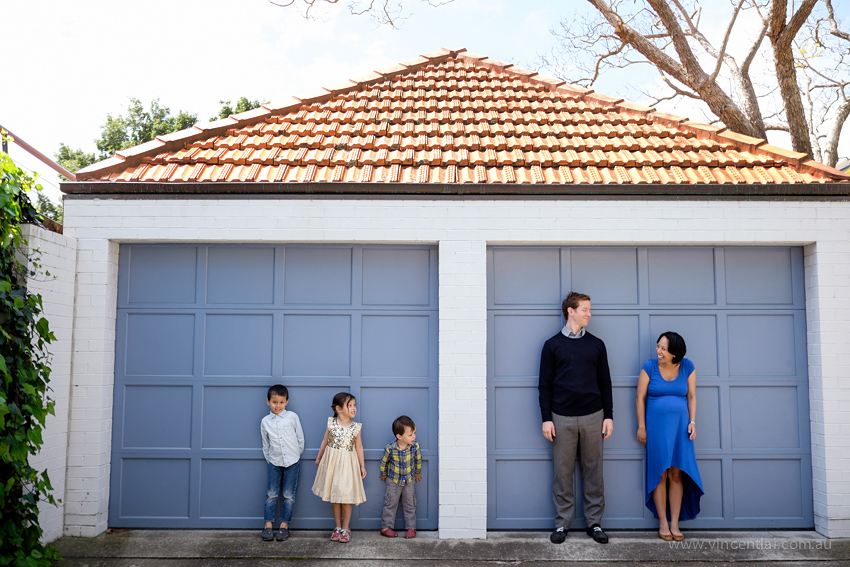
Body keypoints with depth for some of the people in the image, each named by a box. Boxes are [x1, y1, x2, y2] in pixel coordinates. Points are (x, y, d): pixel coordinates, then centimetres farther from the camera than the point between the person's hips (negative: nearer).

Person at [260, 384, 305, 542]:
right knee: (271, 494, 0)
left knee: (289, 495, 1)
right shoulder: (265, 421, 4)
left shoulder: (292, 417, -1)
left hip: (292, 461, -1)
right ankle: (268, 525, 6)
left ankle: (284, 525, 9)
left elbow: (300, 438, 7)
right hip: (274, 462, 1)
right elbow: (265, 444, 12)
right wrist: (268, 459, 9)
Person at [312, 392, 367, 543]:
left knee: (346, 497, 0)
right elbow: (325, 442, 8)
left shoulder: (355, 427, -4)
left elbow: (359, 447, 3)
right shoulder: (331, 423, -3)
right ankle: (338, 527, 21)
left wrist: (362, 466, 5)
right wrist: (318, 458, 16)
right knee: (334, 496, 9)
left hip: (347, 464, -1)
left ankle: (345, 529, 13)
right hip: (332, 462, 1)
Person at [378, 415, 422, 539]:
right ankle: (386, 527, 18)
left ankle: (411, 528, 20)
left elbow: (418, 459, 2)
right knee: (391, 504, 7)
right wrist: (383, 474, 10)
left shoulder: (415, 446, -19)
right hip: (394, 481, -2)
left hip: (409, 481, 2)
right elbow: (384, 461, -5)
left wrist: (417, 472, 16)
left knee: (410, 505, 10)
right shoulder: (390, 449, -25)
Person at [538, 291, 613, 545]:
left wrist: (608, 416, 4)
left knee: (593, 471, 6)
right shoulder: (553, 345, 3)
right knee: (563, 472, 3)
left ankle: (594, 522, 16)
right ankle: (562, 523, 12)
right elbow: (545, 384, 2)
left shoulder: (596, 345, 9)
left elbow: (605, 383, 11)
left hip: (592, 416, 2)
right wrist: (546, 419, -4)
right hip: (562, 418, -2)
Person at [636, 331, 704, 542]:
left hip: (680, 427, 2)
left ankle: (675, 523, 8)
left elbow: (691, 396, 7)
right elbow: (640, 398, -1)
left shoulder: (687, 367, 0)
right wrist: (641, 426, -2)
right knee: (660, 474, 1)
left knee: (677, 474, 2)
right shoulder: (649, 367, -5)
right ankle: (663, 523, 9)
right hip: (656, 426, -2)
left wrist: (692, 422, -2)